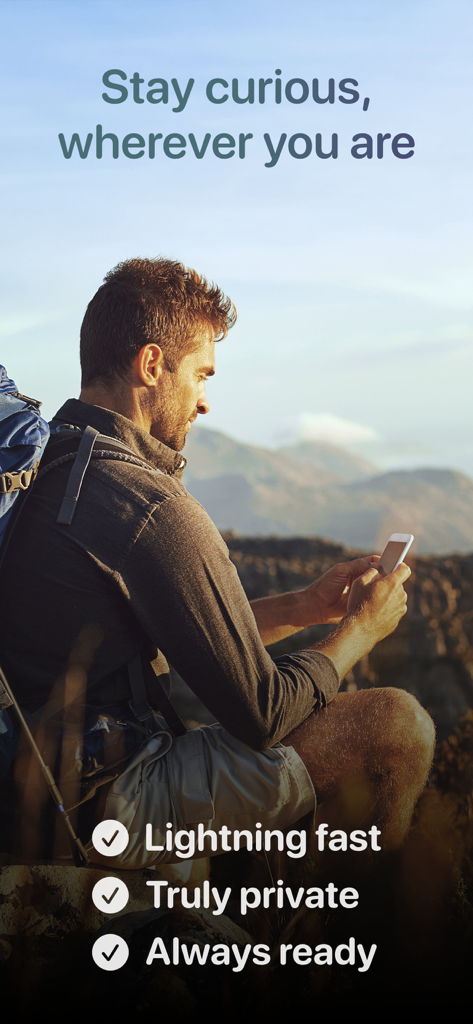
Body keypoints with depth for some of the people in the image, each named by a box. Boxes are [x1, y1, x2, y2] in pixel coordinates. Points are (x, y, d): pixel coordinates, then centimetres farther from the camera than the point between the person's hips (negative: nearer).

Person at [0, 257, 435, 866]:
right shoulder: (150, 507, -23)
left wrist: (305, 607, 15)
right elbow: (260, 714, -17)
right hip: (114, 812, -10)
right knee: (396, 724, -7)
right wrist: (359, 629, 0)